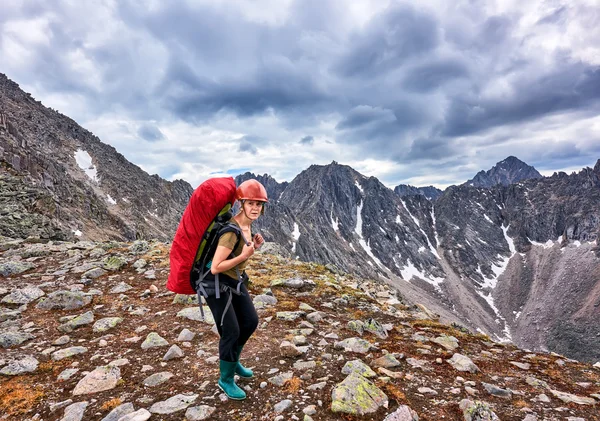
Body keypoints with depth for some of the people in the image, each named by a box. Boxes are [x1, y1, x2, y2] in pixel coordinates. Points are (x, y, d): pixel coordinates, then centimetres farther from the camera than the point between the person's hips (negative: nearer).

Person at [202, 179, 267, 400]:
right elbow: (216, 267, -30)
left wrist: (254, 246, -5)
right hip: (217, 284, -9)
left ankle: (233, 362, 41)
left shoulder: (247, 225, -1)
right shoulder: (232, 231, -30)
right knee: (231, 332, 0)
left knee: (251, 321, 16)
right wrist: (244, 255, -31)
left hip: (235, 281, 9)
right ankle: (225, 379, 25)